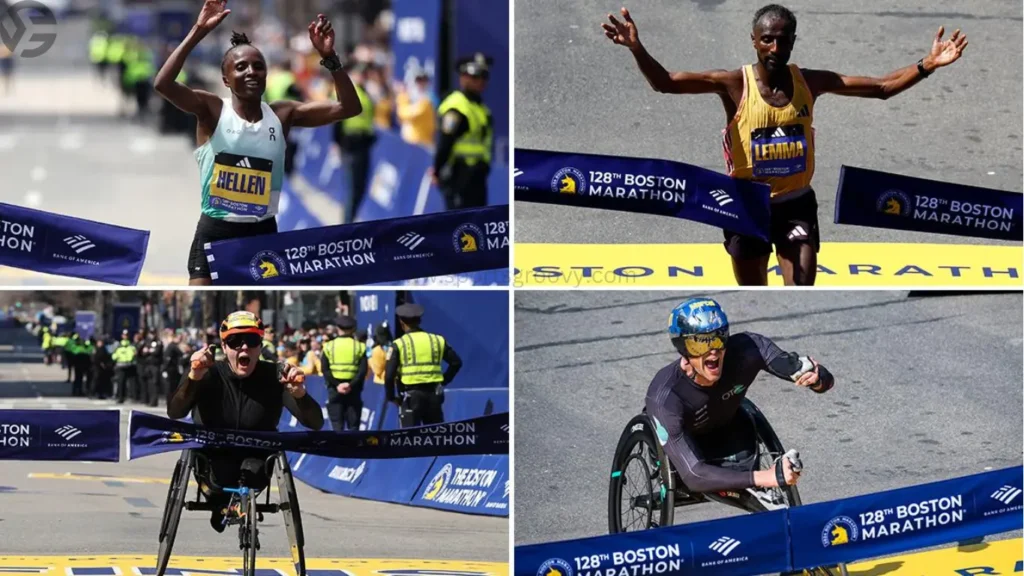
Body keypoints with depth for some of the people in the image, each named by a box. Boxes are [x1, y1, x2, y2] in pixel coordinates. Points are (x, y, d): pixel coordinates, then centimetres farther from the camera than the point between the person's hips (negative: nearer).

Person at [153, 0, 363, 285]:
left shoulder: (282, 115, 2)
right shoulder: (212, 110, -7)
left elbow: (349, 107, -3)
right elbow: (162, 84, -24)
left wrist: (329, 58, -16)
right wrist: (198, 32, -29)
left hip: (263, 233, 3)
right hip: (215, 232, -3)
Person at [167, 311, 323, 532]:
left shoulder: (275, 376, -13)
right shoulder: (210, 375, -15)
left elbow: (315, 423, -20)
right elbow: (174, 412, -30)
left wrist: (299, 393, -42)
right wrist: (193, 377, -49)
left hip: (255, 459, 1)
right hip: (213, 459, -1)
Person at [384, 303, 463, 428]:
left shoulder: (399, 344, -4)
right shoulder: (437, 340, 8)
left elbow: (389, 374, -10)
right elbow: (456, 362, 9)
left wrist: (391, 397, 3)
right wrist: (444, 380, 15)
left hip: (411, 394, -4)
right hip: (433, 394, 4)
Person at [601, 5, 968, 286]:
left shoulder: (810, 82, -4)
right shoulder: (735, 85, -13)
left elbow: (881, 88, 0)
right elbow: (664, 83, -20)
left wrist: (927, 66, -13)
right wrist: (637, 50, -38)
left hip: (797, 203, 2)